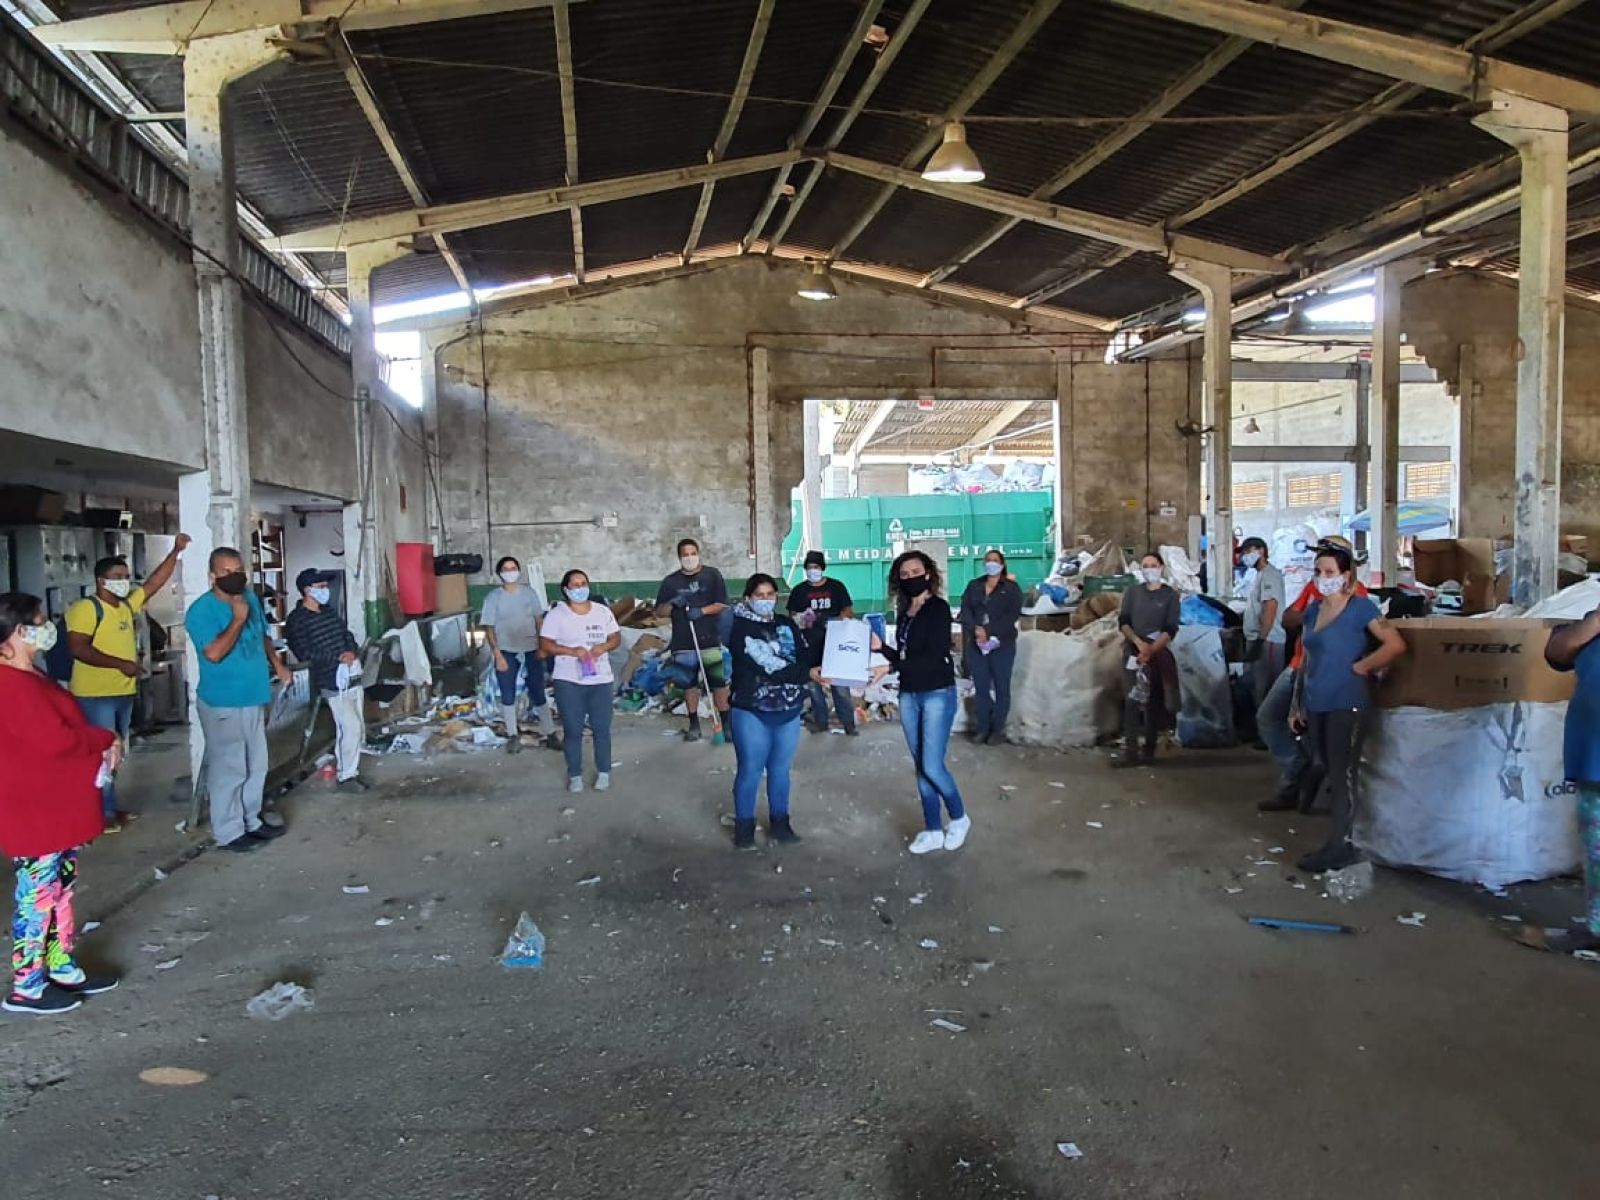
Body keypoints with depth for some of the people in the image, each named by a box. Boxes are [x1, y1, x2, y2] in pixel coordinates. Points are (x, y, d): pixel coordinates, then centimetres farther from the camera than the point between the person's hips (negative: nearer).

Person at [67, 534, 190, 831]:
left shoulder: (127, 604, 11)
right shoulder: (86, 608, -12)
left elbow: (155, 582, 12)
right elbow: (78, 649, -21)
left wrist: (176, 552, 3)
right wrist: (120, 663, -21)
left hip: (124, 692, 8)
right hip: (96, 694, -8)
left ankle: (109, 808, 24)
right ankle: (103, 813, 2)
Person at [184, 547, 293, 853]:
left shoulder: (251, 598, 7)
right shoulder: (201, 610, -16)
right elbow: (214, 653, -27)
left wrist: (278, 664, 12)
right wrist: (238, 619, -23)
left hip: (254, 697, 8)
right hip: (222, 703, -8)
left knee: (256, 766, 16)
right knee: (228, 769, -2)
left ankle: (251, 820, 29)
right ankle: (229, 832, 7)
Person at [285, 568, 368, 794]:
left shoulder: (329, 612, 14)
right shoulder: (296, 621, -11)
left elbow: (347, 634, 18)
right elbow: (305, 653, -19)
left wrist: (351, 651, -4)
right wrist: (338, 656, -20)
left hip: (352, 676, 8)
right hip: (333, 681, -8)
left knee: (357, 728, 11)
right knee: (351, 727, -11)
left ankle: (351, 769, 24)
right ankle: (346, 777, 1)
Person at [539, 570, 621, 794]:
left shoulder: (602, 611, 6)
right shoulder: (556, 615, -4)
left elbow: (616, 637, 9)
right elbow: (545, 644, -8)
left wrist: (604, 646, -13)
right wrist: (572, 651, -20)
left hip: (600, 680, 2)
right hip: (568, 681, -2)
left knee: (601, 728, 5)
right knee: (572, 730, 2)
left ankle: (603, 772, 20)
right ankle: (575, 775, 15)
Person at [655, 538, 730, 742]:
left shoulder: (712, 575, 3)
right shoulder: (671, 581, 8)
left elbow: (722, 604, 0)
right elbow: (659, 612, 8)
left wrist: (702, 611, -16)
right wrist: (672, 603, -12)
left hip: (710, 641, -2)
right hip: (683, 644, 2)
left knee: (719, 682, -5)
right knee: (689, 684, 8)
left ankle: (726, 723, 4)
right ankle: (694, 725, 20)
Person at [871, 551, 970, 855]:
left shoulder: (939, 608, -11)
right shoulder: (904, 612, 9)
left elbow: (933, 657, -20)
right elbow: (904, 656, 9)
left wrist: (891, 667, -24)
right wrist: (881, 647, -8)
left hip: (938, 694, -7)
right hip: (909, 695, 7)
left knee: (932, 766, -7)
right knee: (921, 767, 9)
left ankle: (959, 818, 17)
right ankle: (933, 831, 19)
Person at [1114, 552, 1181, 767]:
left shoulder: (1170, 595, 3)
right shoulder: (1132, 592, 9)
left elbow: (1171, 629, -5)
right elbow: (1122, 622, 1)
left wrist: (1152, 649, -19)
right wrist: (1139, 643, -16)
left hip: (1159, 654, -1)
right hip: (1134, 653, 1)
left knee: (1154, 703, 1)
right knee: (1132, 702, -7)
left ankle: (1149, 751, 8)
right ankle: (1130, 751, -11)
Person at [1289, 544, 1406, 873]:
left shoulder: (1360, 607, -8)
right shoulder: (1313, 611, 12)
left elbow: (1396, 645, -18)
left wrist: (1361, 667, -11)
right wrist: (1297, 705, 15)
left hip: (1346, 705, -7)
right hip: (1315, 706, 7)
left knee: (1342, 776, -2)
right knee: (1320, 770, 12)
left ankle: (1341, 846, 6)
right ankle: (1335, 842, 23)